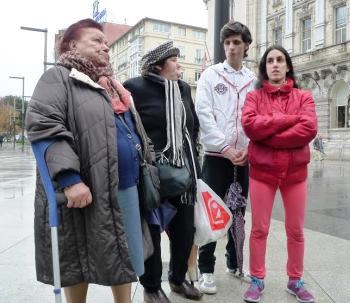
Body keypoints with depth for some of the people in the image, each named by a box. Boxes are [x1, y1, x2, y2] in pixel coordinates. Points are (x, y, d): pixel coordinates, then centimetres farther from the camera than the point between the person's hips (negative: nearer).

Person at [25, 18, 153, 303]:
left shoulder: (114, 85, 21)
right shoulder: (59, 77, -4)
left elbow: (134, 130, 26)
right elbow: (42, 126, -18)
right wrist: (69, 179, -26)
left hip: (126, 187, 7)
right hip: (84, 190, -7)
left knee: (123, 255, 15)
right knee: (79, 258, 9)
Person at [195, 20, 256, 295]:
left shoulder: (254, 80, 11)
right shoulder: (211, 75, 2)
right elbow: (204, 114, -8)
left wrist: (249, 147, -9)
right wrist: (225, 148, -14)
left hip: (244, 156, 4)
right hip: (217, 155, -3)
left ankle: (235, 263, 28)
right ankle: (206, 269, 11)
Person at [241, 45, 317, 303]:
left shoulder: (303, 96, 5)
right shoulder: (254, 97, 4)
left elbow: (309, 129, -12)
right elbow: (249, 125, -16)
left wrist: (268, 136, -16)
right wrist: (290, 119, -15)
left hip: (295, 171, 1)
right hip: (262, 171, -1)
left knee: (296, 230, 11)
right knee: (259, 228, 5)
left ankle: (295, 281, 28)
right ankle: (257, 280, 21)